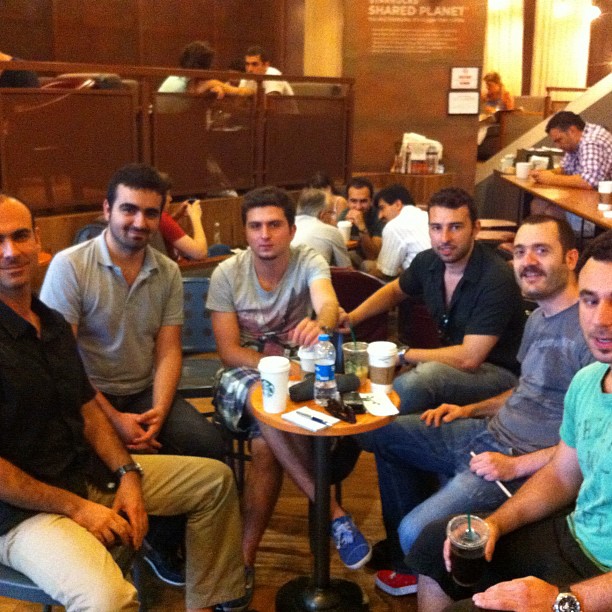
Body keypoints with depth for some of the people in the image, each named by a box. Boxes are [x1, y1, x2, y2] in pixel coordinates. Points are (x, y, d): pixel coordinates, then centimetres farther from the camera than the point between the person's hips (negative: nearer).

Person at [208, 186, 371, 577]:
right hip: (244, 375, 0)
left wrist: (320, 324, -58)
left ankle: (246, 556, -16)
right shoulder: (227, 274, -8)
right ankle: (332, 510, -29)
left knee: (265, 445, -30)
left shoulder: (309, 261, -9)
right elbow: (229, 351, -10)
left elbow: (328, 303, -32)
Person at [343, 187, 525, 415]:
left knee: (412, 383, -31)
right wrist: (352, 317, 3)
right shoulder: (428, 261, -4)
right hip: (454, 360, 6)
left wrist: (402, 354, -18)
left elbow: (468, 358, -27)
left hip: (499, 373, -6)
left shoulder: (496, 279, -24)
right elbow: (394, 290, 20)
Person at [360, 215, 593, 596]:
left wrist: (515, 466, -22)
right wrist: (470, 410, 11)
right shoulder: (538, 318, 11)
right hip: (489, 433, 10)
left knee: (416, 534, -24)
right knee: (382, 433, 17)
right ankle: (412, 555, 25)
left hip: (525, 465, -10)